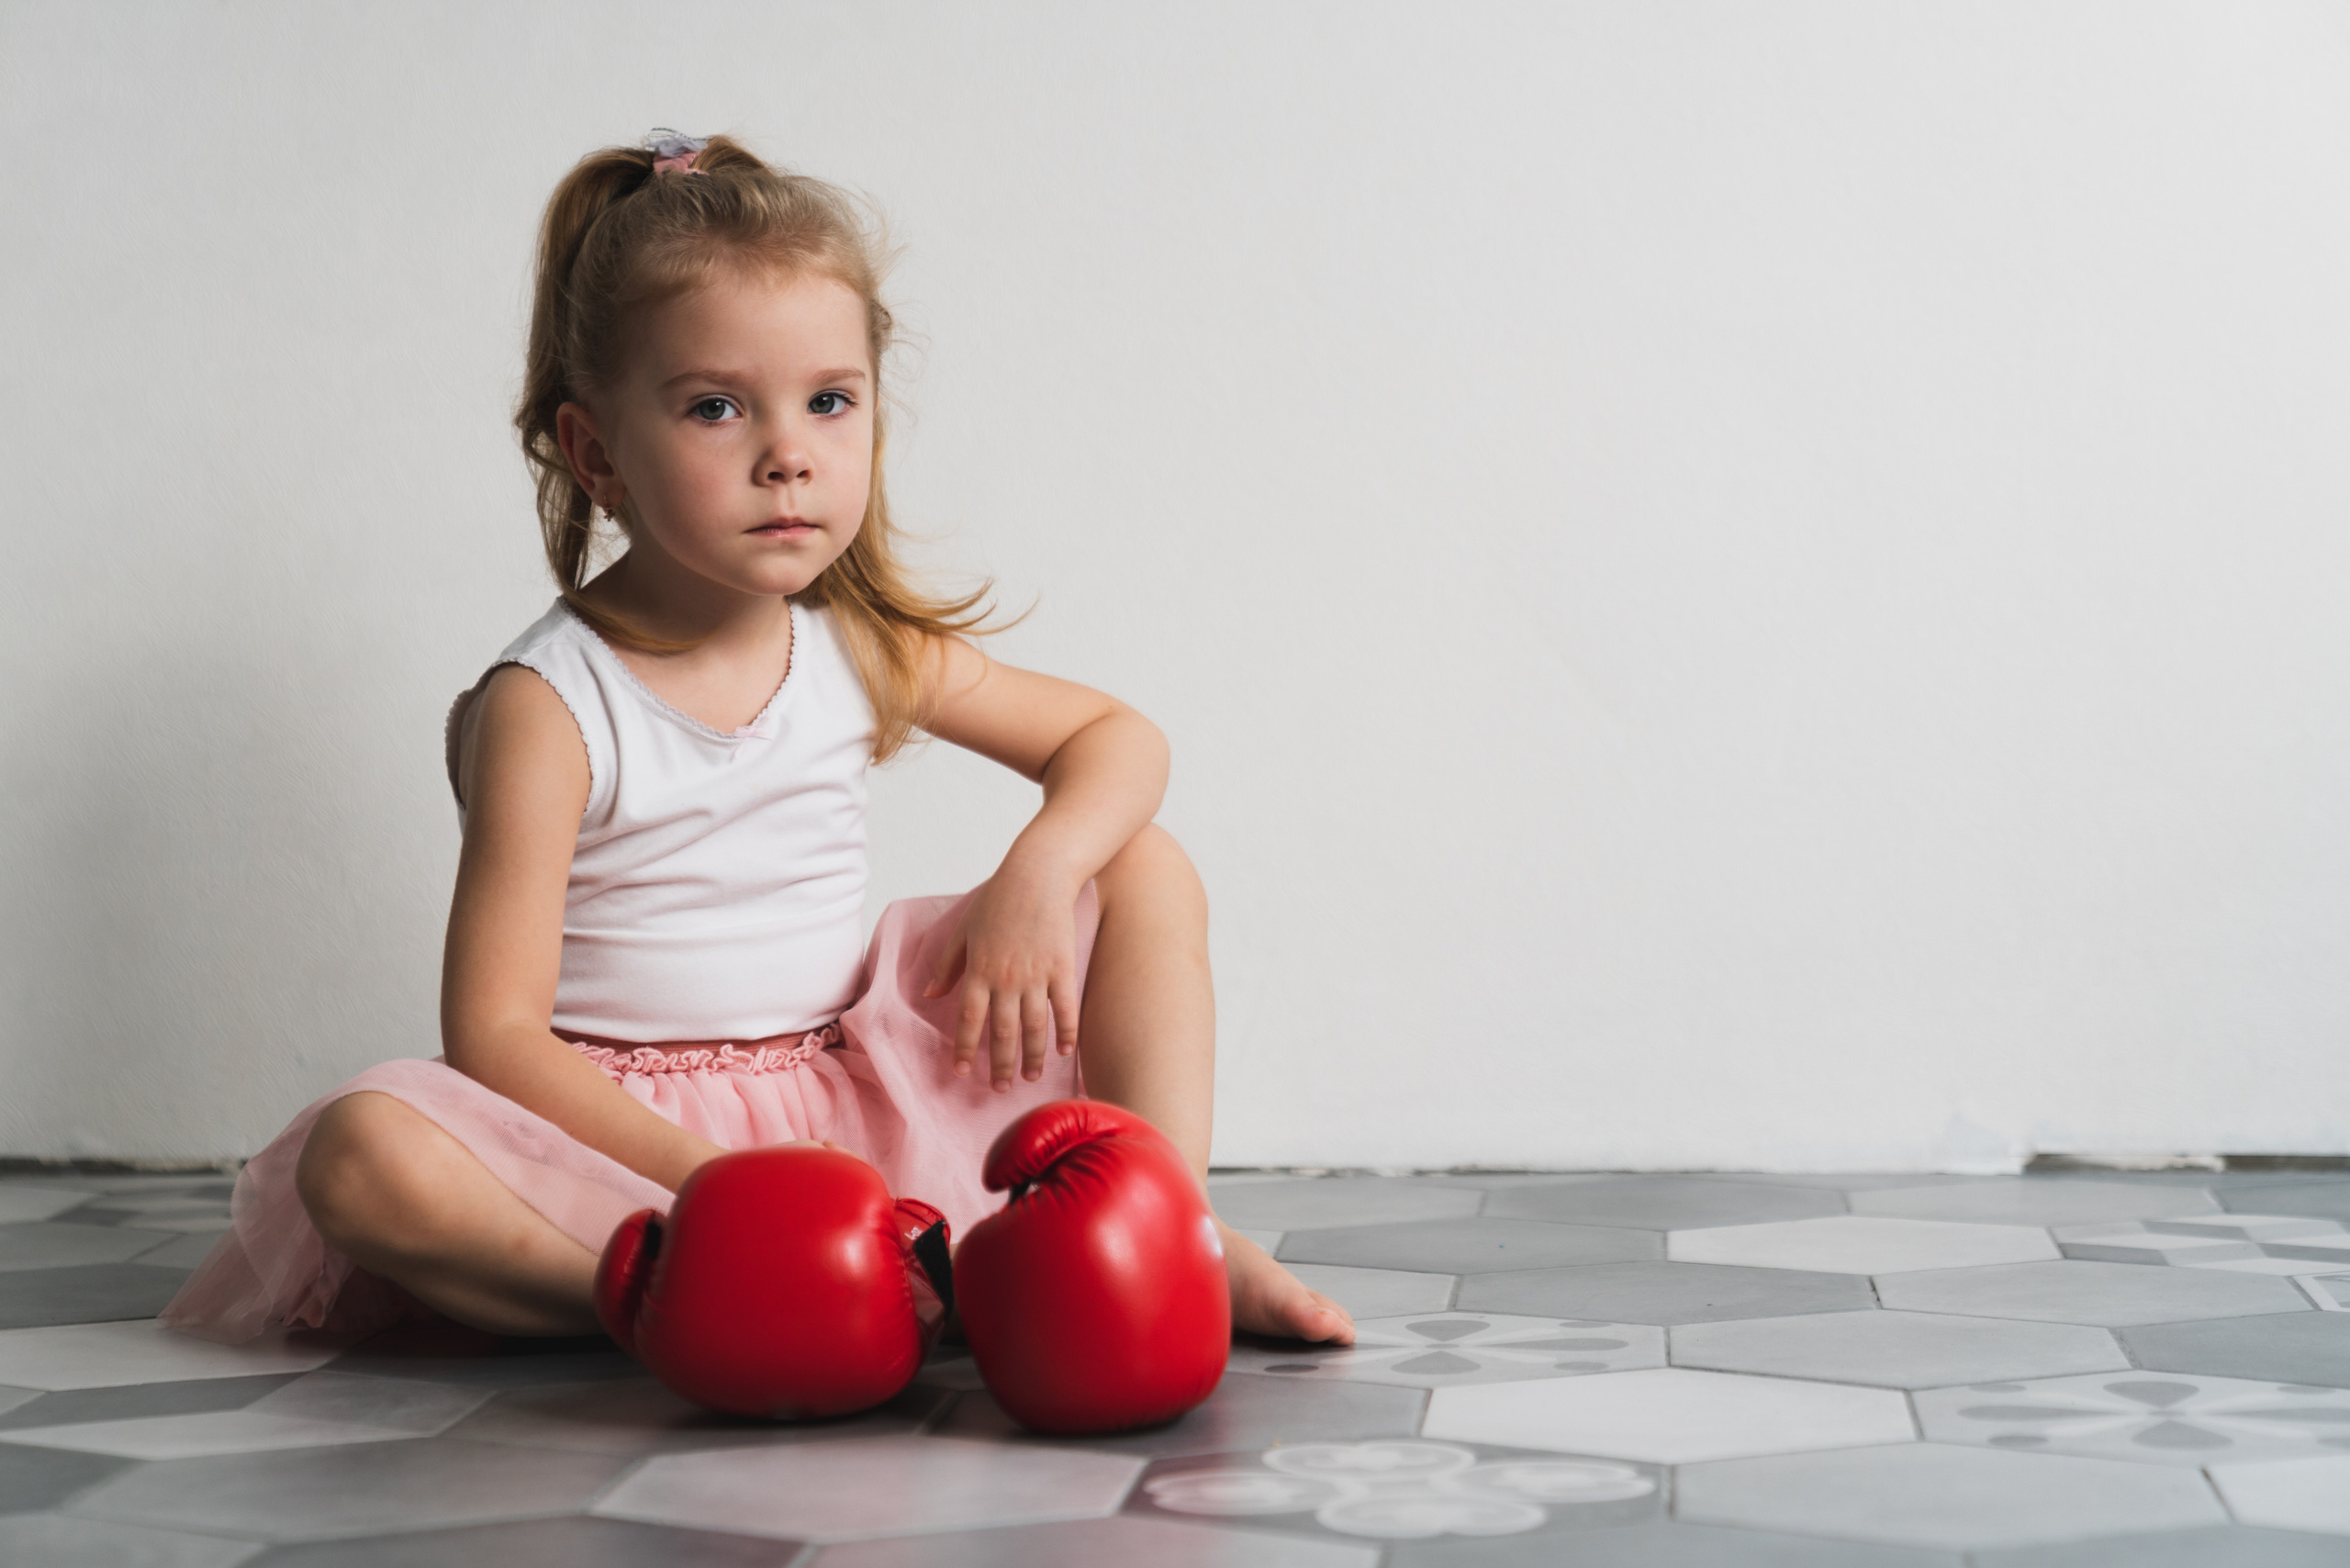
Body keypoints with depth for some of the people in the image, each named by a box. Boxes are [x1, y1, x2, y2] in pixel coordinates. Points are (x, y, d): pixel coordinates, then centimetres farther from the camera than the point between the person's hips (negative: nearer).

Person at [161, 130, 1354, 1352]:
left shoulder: (863, 648, 1)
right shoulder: (547, 706, -14)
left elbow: (1118, 737, 11)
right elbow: (493, 1036, -18)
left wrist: (1039, 872, -12)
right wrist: (705, 1182, -31)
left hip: (851, 1108, 5)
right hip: (618, 1130, -5)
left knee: (1148, 870, 0)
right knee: (363, 1152, -34)